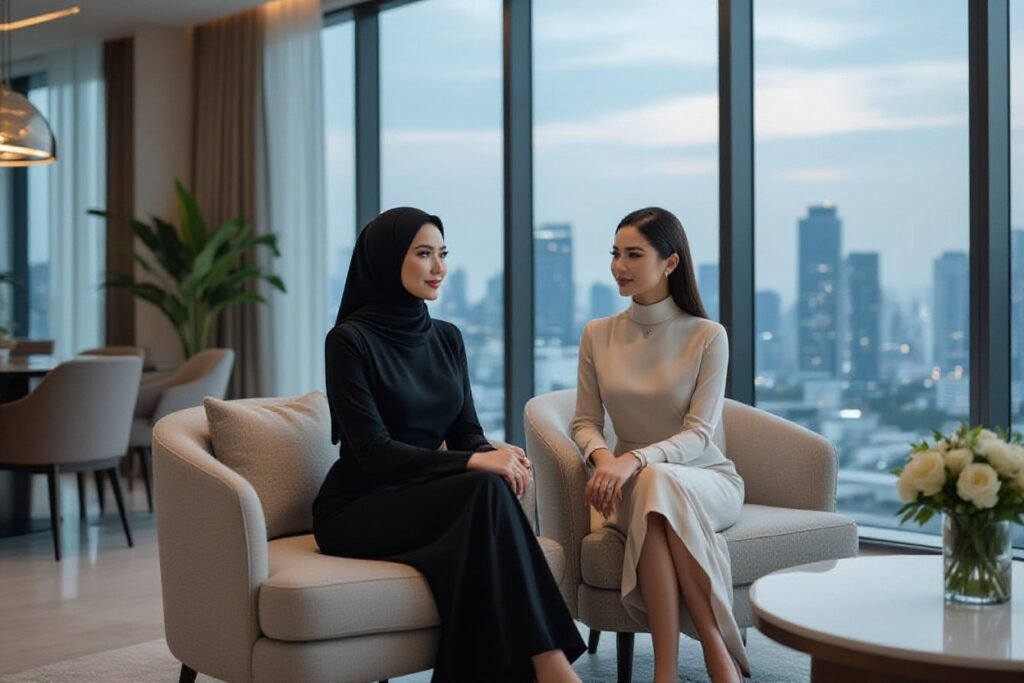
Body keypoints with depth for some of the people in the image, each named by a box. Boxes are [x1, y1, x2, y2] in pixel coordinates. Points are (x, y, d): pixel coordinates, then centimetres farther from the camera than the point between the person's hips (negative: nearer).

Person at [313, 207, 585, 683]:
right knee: (486, 490, -31)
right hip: (358, 508, -5)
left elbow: (466, 430, 8)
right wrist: (474, 463, -26)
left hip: (422, 500, 6)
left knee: (493, 485, -30)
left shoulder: (447, 337, 10)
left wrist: (496, 455, -16)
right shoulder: (350, 339, -11)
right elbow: (372, 450, -18)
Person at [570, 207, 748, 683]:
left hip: (705, 481, -2)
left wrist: (636, 459, -30)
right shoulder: (598, 335, 5)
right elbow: (585, 422, 6)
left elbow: (699, 434, -12)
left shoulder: (707, 337, -5)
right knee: (650, 488, -36)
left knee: (658, 482, -38)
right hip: (634, 483, 2)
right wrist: (601, 456, -19)